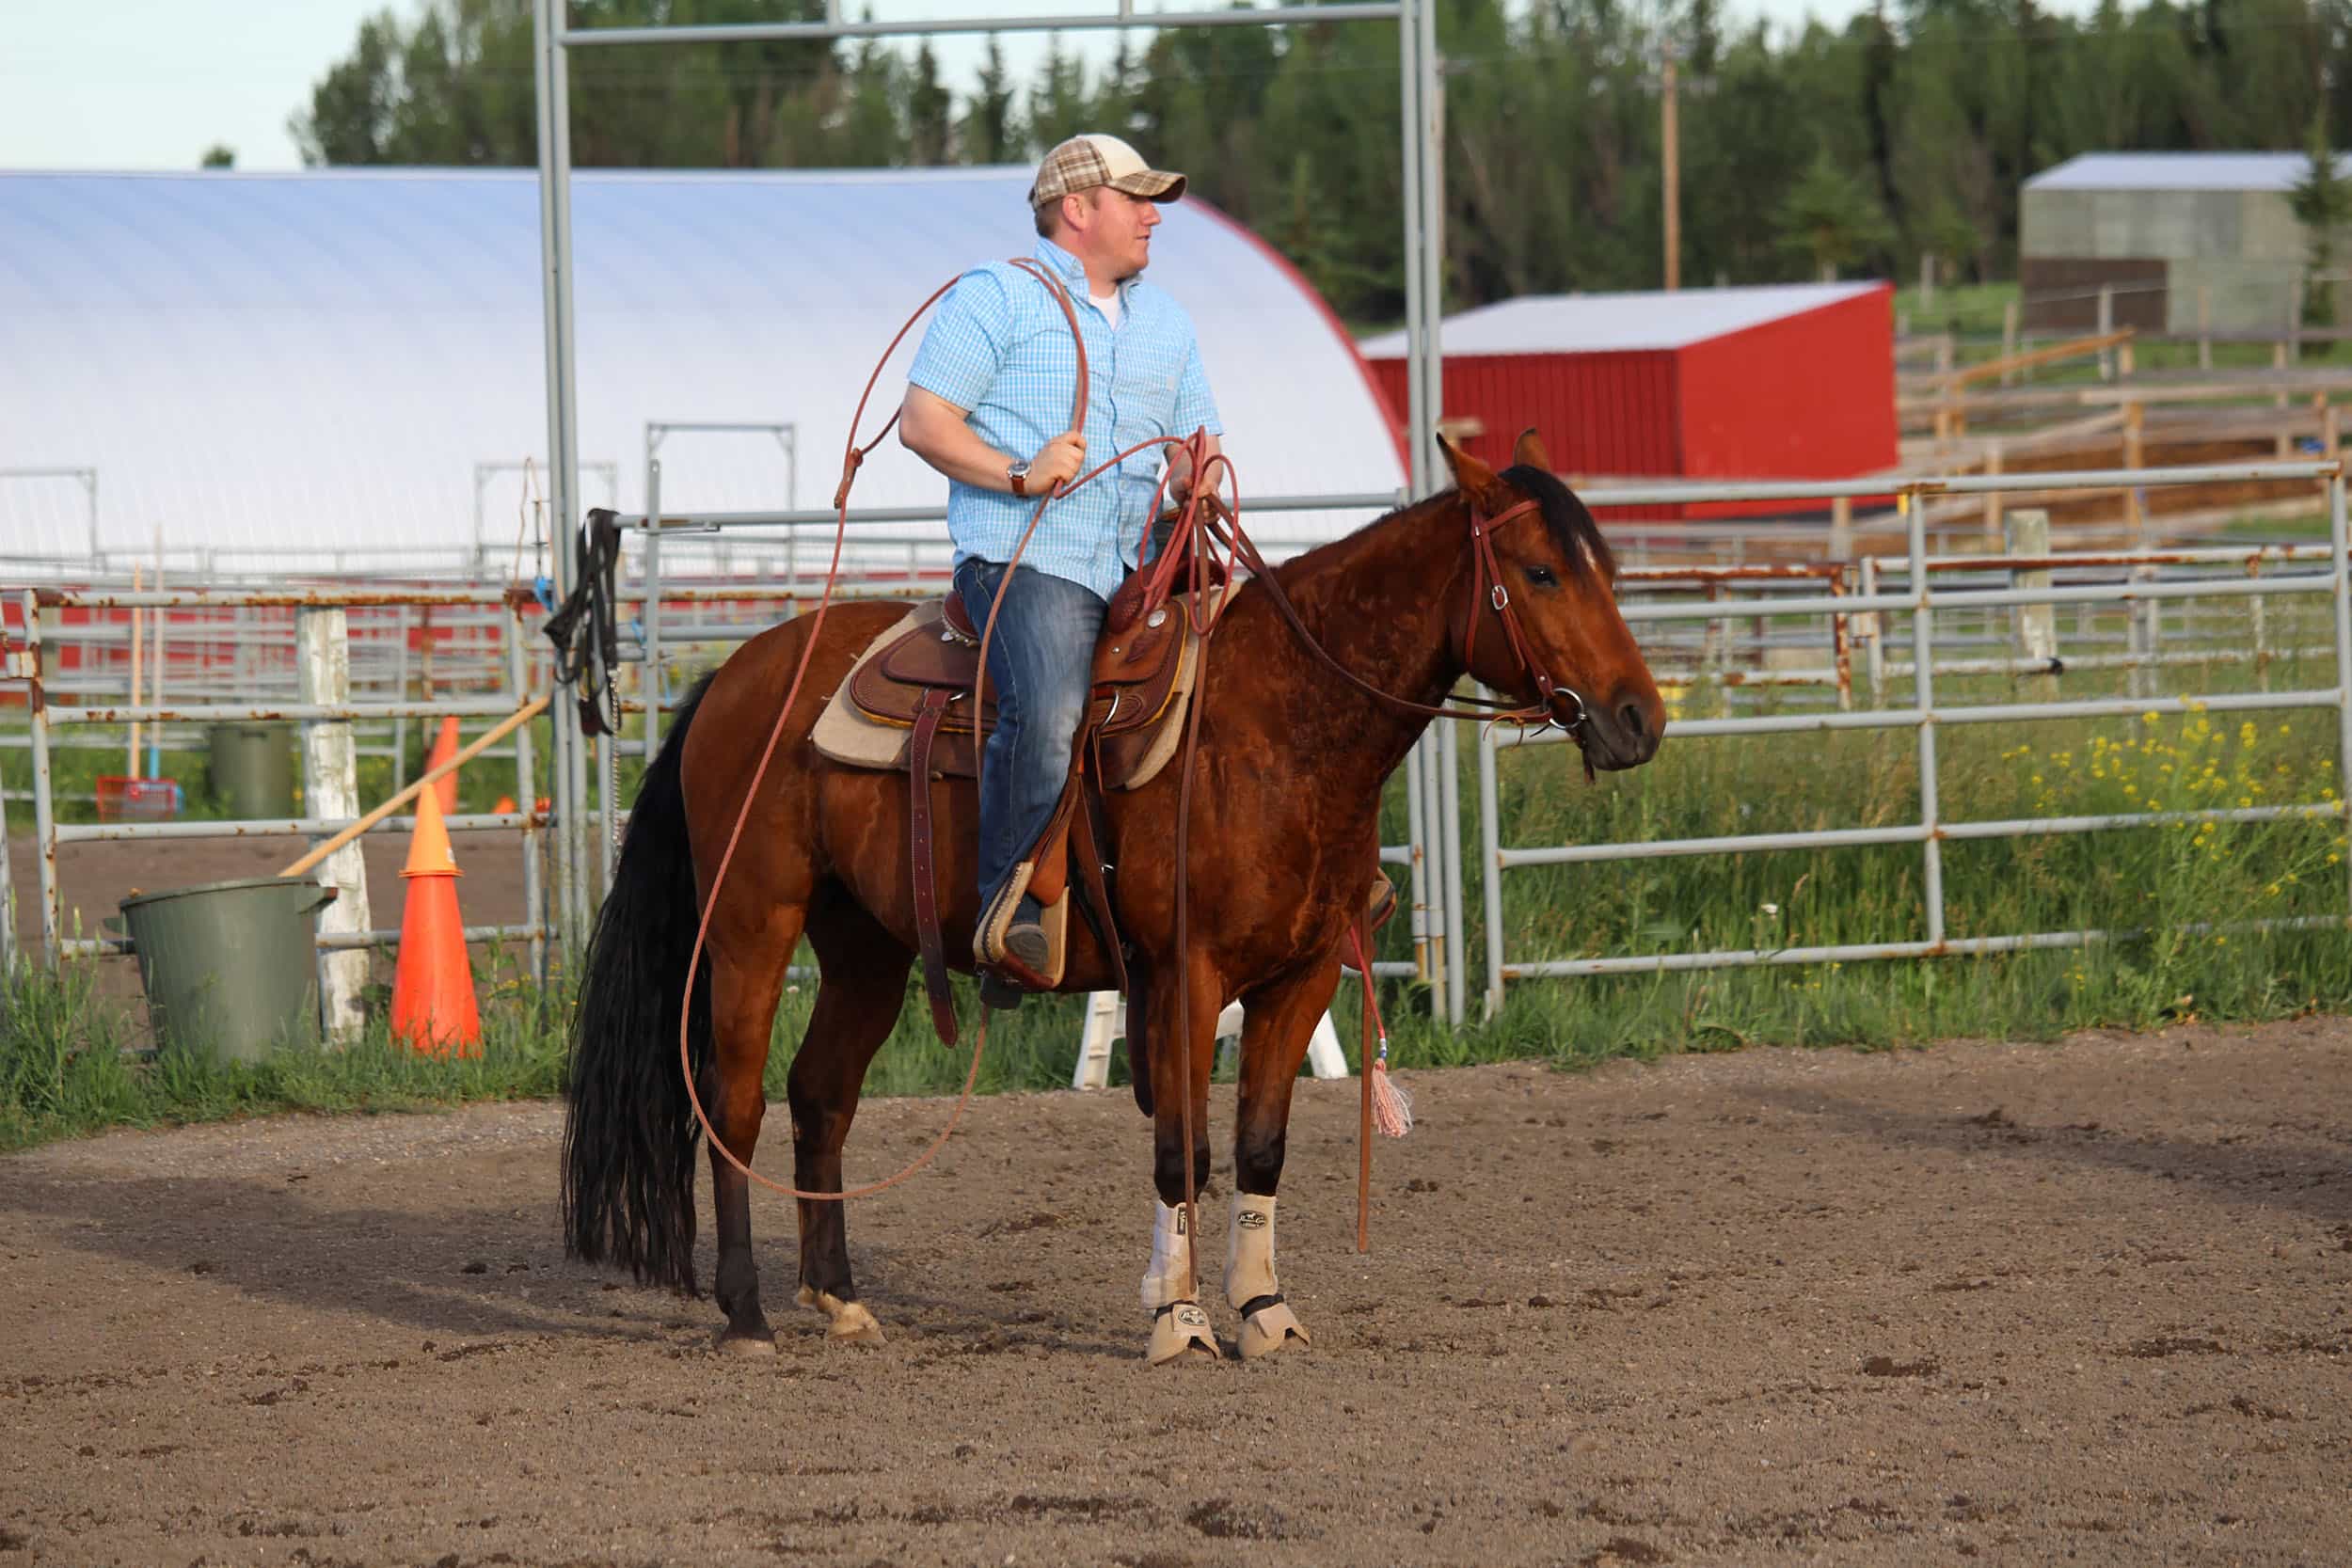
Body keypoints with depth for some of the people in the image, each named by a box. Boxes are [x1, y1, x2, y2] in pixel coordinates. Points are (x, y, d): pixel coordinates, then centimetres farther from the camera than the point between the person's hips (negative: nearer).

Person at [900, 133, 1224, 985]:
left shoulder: (1165, 319, 24)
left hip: (1139, 565, 7)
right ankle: (1010, 905, -27)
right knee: (1048, 714, -31)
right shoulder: (995, 296, 3)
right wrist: (1019, 475, -17)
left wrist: (1201, 473, -1)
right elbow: (923, 418, -3)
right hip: (1027, 559, -7)